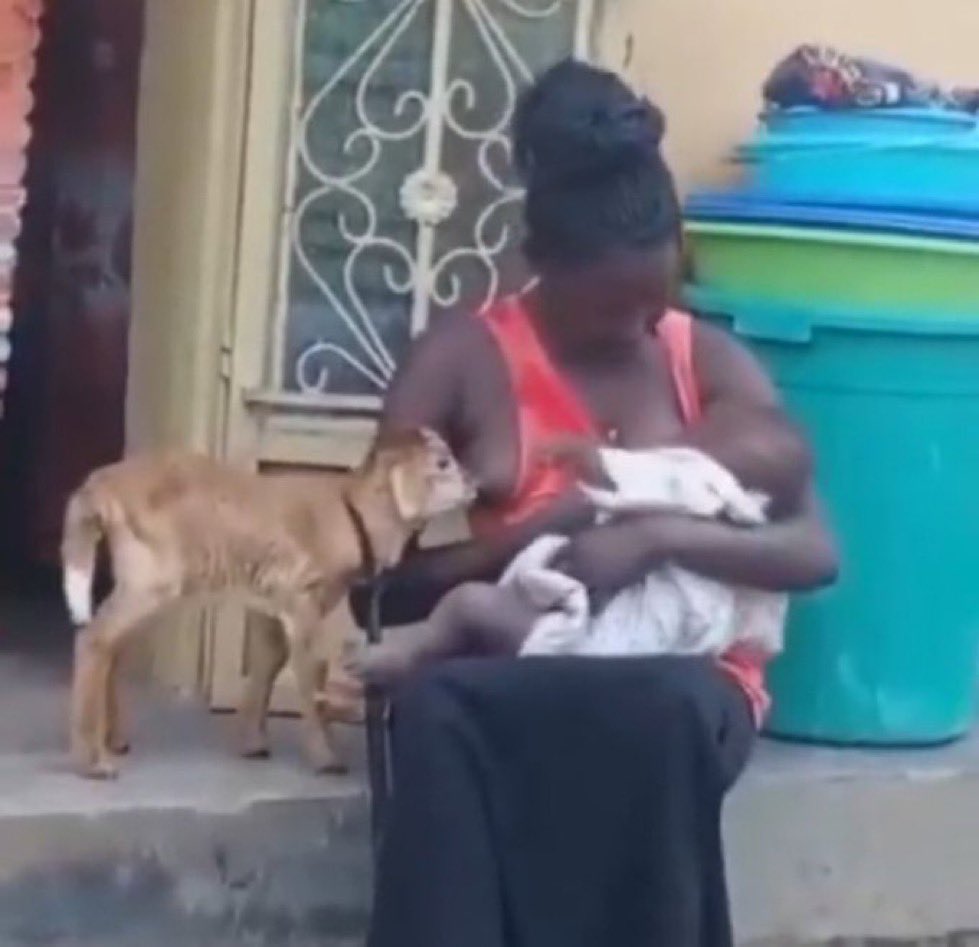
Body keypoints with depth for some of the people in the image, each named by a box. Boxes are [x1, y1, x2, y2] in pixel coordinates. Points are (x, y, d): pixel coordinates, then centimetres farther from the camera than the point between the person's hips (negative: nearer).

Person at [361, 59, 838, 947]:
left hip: (678, 676, 1)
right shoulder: (461, 360, 0)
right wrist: (529, 536, -19)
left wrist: (657, 536, -23)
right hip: (503, 676, 0)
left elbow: (816, 551, -5)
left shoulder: (711, 363, 4)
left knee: (660, 717, -37)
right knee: (437, 714, -36)